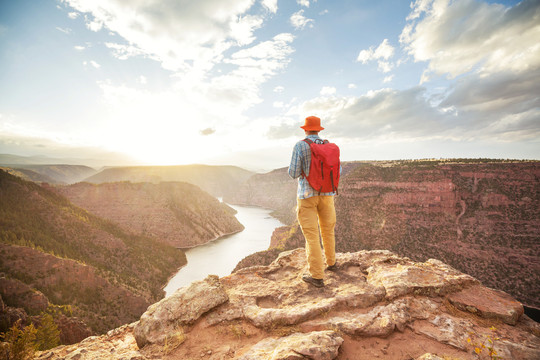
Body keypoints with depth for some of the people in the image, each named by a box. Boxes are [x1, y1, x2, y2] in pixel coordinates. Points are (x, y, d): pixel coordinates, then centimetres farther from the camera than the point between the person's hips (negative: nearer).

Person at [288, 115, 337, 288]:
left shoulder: (300, 146, -9)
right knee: (327, 229, 21)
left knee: (311, 235, -1)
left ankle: (317, 276, 2)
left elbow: (293, 173, -12)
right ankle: (331, 262, 39)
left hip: (307, 195, -4)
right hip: (326, 194, 5)